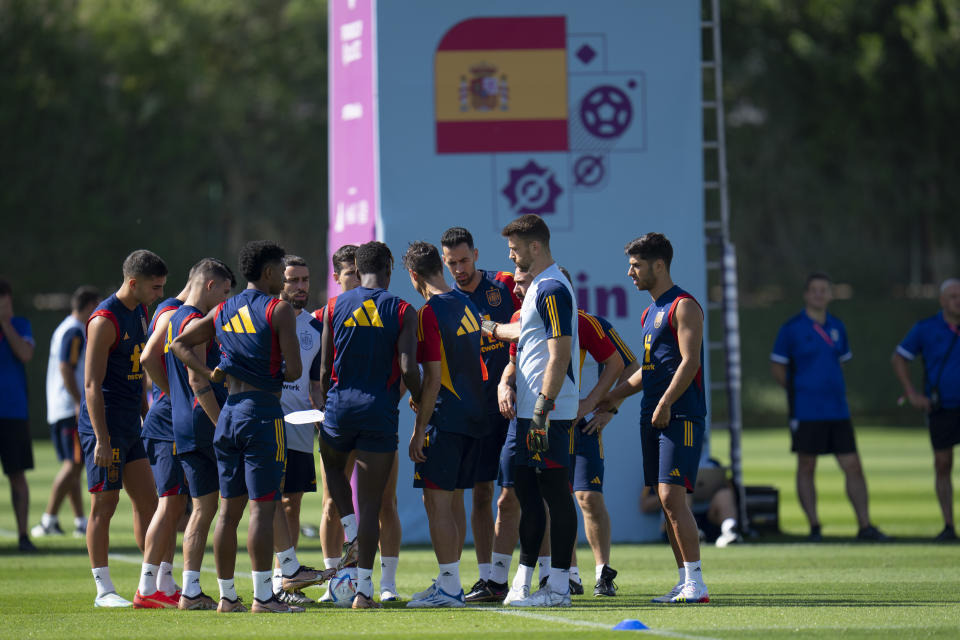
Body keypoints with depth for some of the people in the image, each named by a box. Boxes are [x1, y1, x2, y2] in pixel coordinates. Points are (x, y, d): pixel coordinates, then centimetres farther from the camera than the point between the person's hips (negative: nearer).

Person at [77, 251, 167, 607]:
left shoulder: (141, 312, 12)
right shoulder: (105, 320, -16)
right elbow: (92, 384, -18)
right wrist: (102, 440, -21)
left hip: (130, 428, 9)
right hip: (105, 426, -9)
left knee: (147, 501, 8)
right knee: (104, 504, -3)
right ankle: (103, 590, 1)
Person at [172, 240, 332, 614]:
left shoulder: (222, 311, 13)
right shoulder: (278, 309, -7)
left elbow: (179, 344, 19)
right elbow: (294, 370, -13)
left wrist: (209, 373, 11)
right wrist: (277, 376, 9)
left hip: (228, 413, 7)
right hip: (263, 411, -7)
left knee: (230, 509, 9)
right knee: (263, 507, -7)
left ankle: (227, 596, 12)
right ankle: (262, 596, -9)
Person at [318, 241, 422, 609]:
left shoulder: (334, 307, 3)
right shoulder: (402, 311, -3)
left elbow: (325, 367, 5)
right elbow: (408, 369, -10)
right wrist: (419, 400, 9)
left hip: (340, 403, 1)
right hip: (381, 411, -1)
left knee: (333, 466, 33)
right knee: (371, 504, 3)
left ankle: (351, 535, 13)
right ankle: (364, 589, 1)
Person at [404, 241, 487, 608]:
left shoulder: (430, 313, -13)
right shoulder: (467, 306, 13)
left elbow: (433, 378, -17)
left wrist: (419, 430, -13)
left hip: (445, 419, -9)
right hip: (474, 415, 9)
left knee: (437, 502, -6)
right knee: (452, 503, 14)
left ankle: (449, 588, -8)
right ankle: (449, 584, 17)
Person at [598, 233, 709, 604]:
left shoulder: (683, 306, -8)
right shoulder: (651, 312, 20)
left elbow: (689, 361, -17)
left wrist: (665, 404, -22)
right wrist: (616, 395, 25)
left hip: (680, 416, -9)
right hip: (654, 417, 9)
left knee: (672, 496, -15)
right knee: (666, 501, 6)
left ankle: (696, 583, -15)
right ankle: (685, 583, 9)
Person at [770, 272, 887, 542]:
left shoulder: (837, 327, 11)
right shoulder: (792, 328, -3)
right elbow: (777, 368, 1)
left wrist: (832, 388, 12)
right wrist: (799, 389, -1)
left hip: (837, 410, 4)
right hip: (806, 413, -4)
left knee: (853, 466, 0)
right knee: (806, 468, 1)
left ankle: (864, 525, 3)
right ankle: (814, 527, 7)